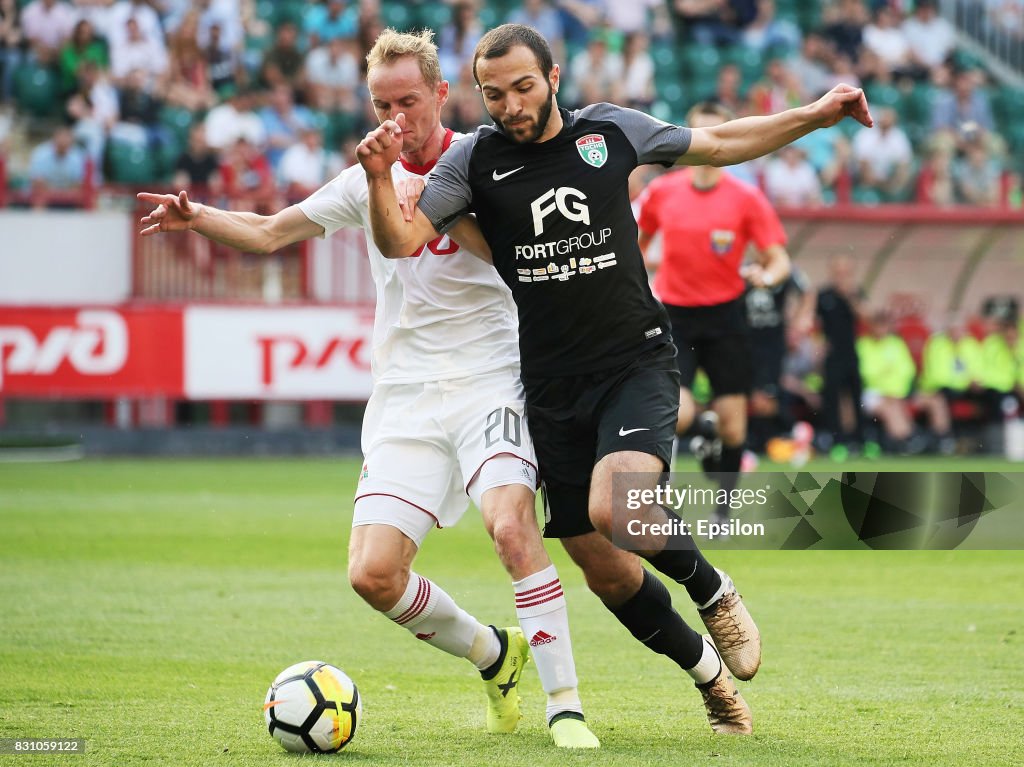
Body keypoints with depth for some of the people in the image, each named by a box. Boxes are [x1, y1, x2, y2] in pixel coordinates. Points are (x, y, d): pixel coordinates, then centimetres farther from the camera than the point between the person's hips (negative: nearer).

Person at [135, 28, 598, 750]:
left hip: (487, 383, -4)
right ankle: (490, 652, 18)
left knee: (511, 522, -30)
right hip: (404, 400, 4)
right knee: (373, 574, -9)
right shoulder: (370, 181, 14)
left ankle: (565, 703, -22)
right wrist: (198, 217, 1)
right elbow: (270, 232, 18)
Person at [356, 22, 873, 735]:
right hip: (553, 388, 2)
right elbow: (402, 242, -9)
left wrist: (816, 115, 11)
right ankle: (710, 673, 28)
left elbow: (719, 143, 16)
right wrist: (380, 177, -27)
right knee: (605, 570, 5)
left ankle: (715, 592, 0)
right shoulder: (476, 159, -1)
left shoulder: (611, 130, 1)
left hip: (637, 362, -2)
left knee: (615, 510, -29)